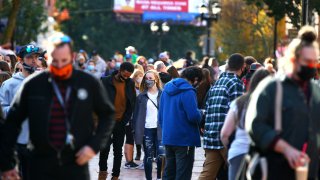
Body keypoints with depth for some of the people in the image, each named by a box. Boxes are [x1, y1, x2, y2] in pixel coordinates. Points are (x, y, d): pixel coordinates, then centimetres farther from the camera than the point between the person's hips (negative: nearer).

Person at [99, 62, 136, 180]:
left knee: (118, 151, 7)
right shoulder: (106, 82, -5)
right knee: (105, 147, -10)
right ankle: (102, 170, 11)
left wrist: (126, 119, 4)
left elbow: (132, 103, 12)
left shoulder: (130, 84, 5)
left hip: (121, 123, 3)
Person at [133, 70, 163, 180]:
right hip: (147, 130, 1)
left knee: (161, 155, -10)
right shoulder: (141, 97, 7)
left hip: (160, 129, -1)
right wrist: (136, 131, 1)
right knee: (148, 156, 4)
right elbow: (136, 114, 8)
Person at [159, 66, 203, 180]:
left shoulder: (167, 89, 10)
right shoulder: (188, 92, -16)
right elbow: (193, 116, -23)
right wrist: (200, 114, -2)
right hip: (184, 139, -8)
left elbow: (160, 115, 17)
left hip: (167, 138, 8)